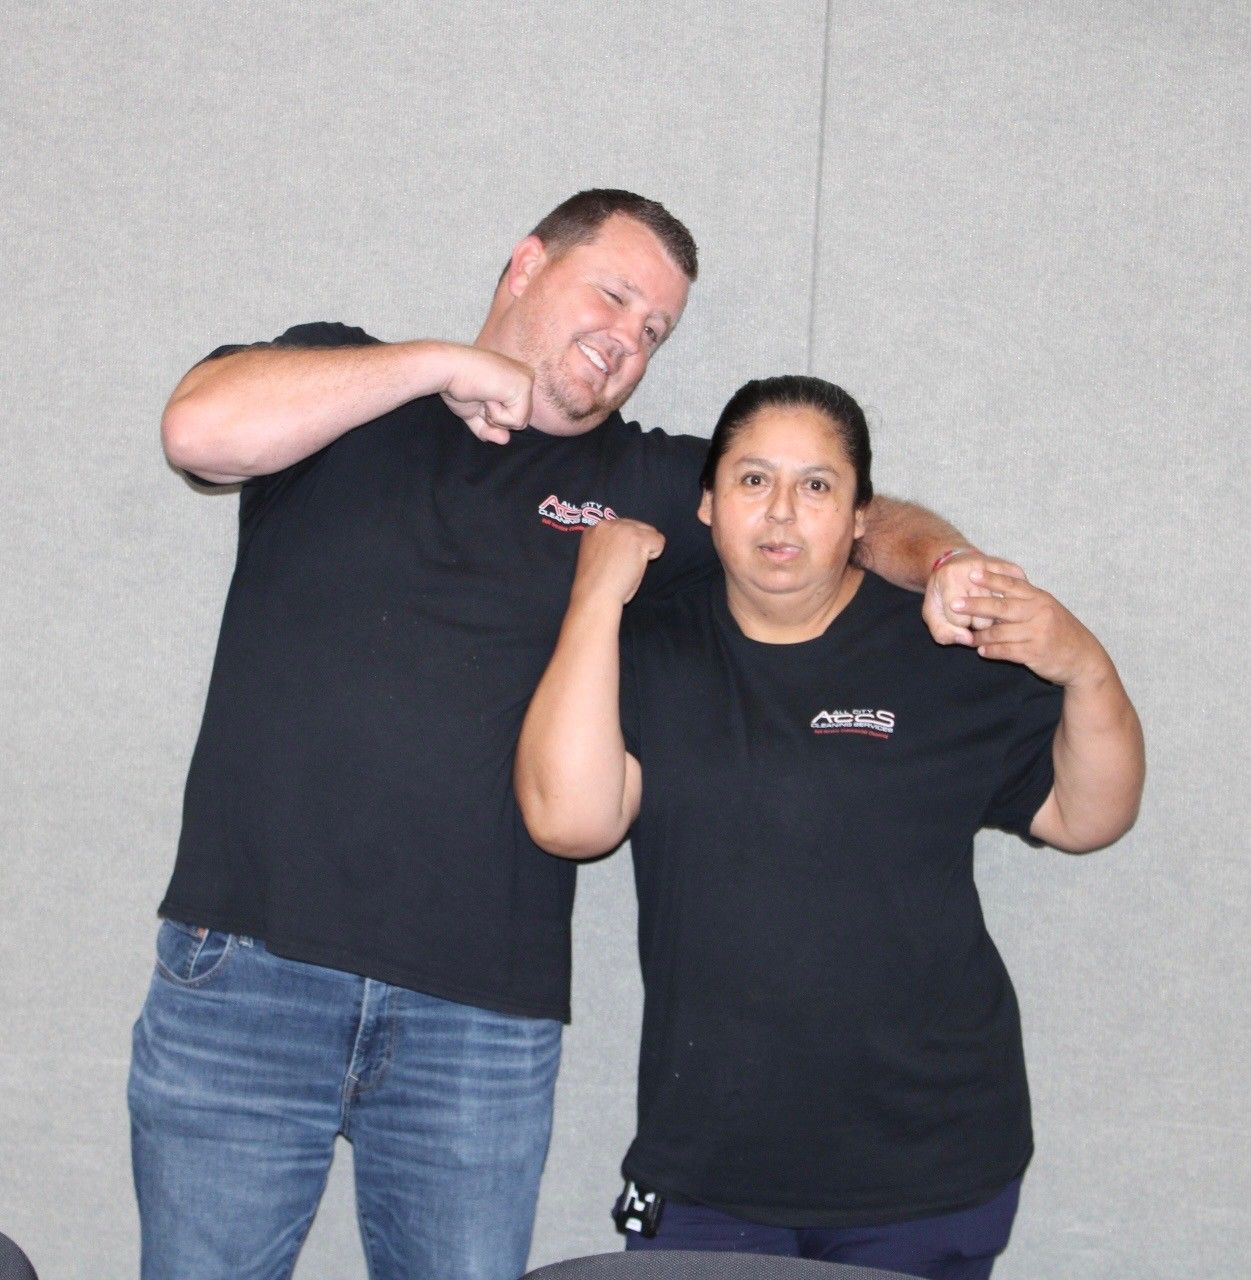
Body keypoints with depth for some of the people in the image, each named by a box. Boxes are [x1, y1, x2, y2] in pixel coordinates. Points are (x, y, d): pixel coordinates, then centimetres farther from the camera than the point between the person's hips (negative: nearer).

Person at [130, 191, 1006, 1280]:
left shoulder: (644, 485, 13)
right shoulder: (337, 386, 9)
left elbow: (870, 517, 13)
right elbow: (203, 429, -12)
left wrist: (942, 565, -10)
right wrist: (441, 363, -5)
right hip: (246, 972, -1)